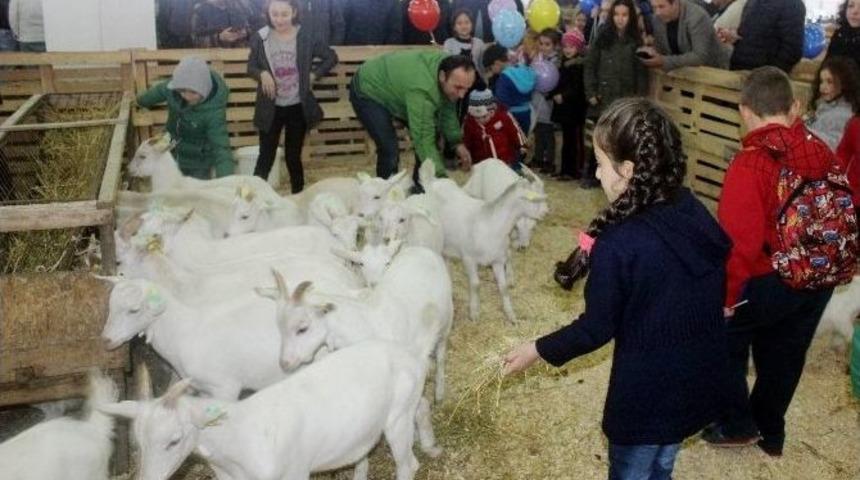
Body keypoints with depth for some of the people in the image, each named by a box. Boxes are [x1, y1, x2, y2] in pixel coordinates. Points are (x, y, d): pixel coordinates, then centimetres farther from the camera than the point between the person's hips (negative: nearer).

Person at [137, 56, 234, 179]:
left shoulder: (214, 111, -36)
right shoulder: (174, 89, -22)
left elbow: (221, 148, -41)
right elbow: (161, 90, 2)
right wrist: (140, 101, 23)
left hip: (198, 161, -5)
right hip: (171, 153, 5)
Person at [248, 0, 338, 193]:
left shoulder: (306, 36, -6)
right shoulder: (260, 37, -5)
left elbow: (331, 57, 5)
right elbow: (251, 66, 6)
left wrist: (313, 74, -6)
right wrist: (262, 73, -15)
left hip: (297, 107, 0)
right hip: (270, 108, 0)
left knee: (293, 156, 9)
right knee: (266, 156, 3)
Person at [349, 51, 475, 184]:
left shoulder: (450, 67, -18)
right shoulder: (422, 90, -43)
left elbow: (446, 108, -1)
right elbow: (423, 140, -43)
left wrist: (457, 142, -7)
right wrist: (441, 178, -46)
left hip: (394, 86, 8)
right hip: (368, 91, -8)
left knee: (431, 135, 2)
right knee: (390, 150, -21)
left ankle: (420, 189, 16)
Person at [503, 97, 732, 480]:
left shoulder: (617, 245, -28)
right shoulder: (694, 212, -8)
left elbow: (597, 329, -16)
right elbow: (715, 291, 6)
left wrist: (538, 350, -2)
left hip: (647, 393, -6)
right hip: (701, 380, 6)